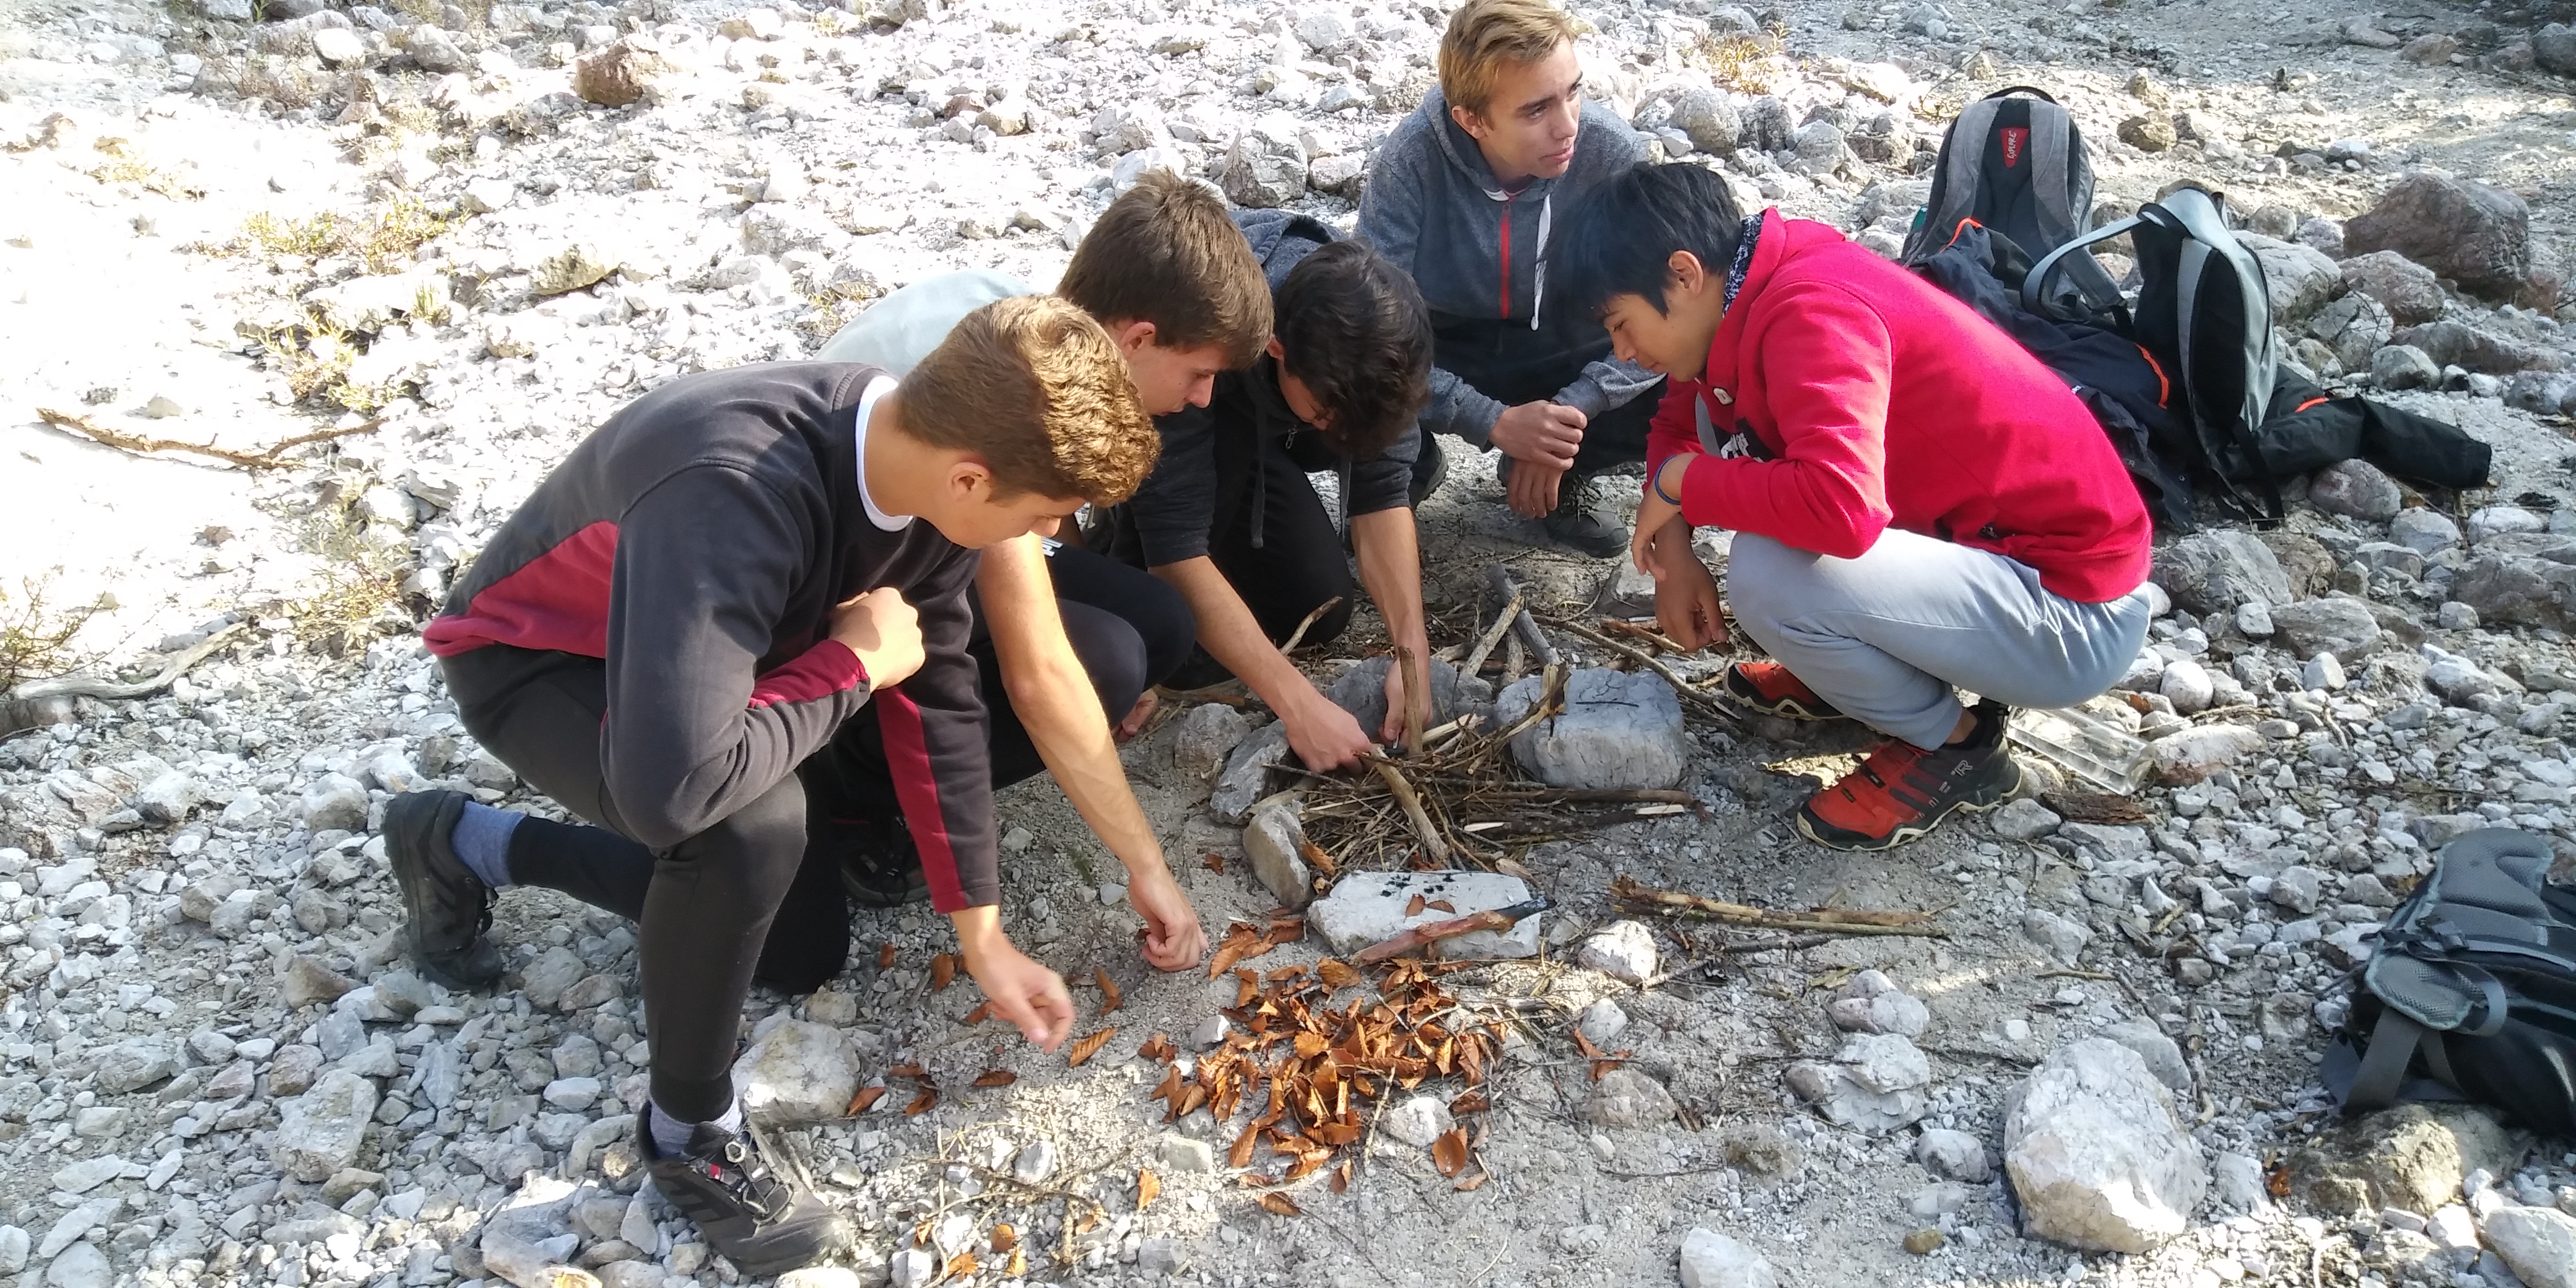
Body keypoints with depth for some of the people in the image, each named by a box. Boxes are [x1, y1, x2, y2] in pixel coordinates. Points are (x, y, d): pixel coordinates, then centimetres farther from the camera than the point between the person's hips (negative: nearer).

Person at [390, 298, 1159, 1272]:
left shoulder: (921, 458, -20)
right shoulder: (735, 495, -44)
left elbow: (936, 701, -9)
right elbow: (673, 785, -51)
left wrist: (984, 939, -6)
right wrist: (852, 662, -33)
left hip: (714, 656, 7)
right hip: (534, 659, -7)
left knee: (804, 956, 13)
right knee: (753, 824, -37)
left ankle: (466, 847, 28)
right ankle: (690, 1132, -8)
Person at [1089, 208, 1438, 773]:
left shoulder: (1370, 323, -28)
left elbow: (1383, 487, -22)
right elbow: (1178, 551, -43)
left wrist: (1413, 650, -34)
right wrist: (1299, 704, -45)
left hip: (1248, 421, 5)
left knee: (1322, 609, -7)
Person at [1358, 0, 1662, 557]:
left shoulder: (1611, 152, -22)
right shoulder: (1409, 164, -27)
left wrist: (1572, 409, -31)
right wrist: (1495, 423, -35)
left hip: (1562, 351, 2)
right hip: (1441, 351, -2)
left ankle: (1561, 475, 9)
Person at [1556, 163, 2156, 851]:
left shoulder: (1808, 312, -26)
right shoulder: (1766, 288, 1)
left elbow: (1840, 507, -41)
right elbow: (1680, 418, 16)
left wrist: (1682, 482, -23)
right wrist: (1675, 545, -2)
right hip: (1977, 533, 9)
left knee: (1767, 575, -31)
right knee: (1722, 415, 6)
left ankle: (1954, 744, -2)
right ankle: (1851, 671, 16)